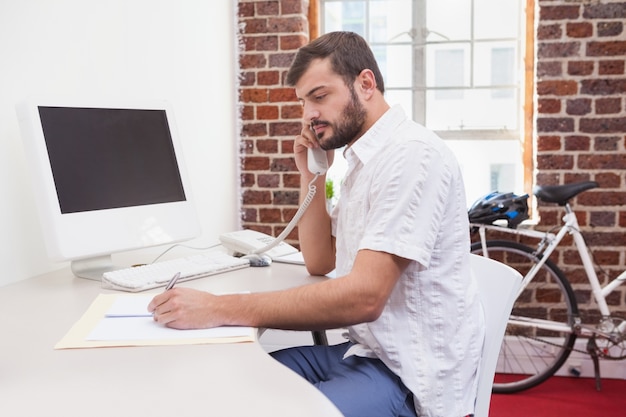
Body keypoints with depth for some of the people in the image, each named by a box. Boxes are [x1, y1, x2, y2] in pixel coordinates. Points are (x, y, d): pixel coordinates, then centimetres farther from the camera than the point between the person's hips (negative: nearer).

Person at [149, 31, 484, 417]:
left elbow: (363, 296, -28)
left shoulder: (411, 153, -18)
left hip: (412, 375, -9)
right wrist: (312, 175, 6)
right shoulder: (364, 159, 13)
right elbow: (320, 263, 18)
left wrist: (221, 309, -29)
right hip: (368, 349, 9)